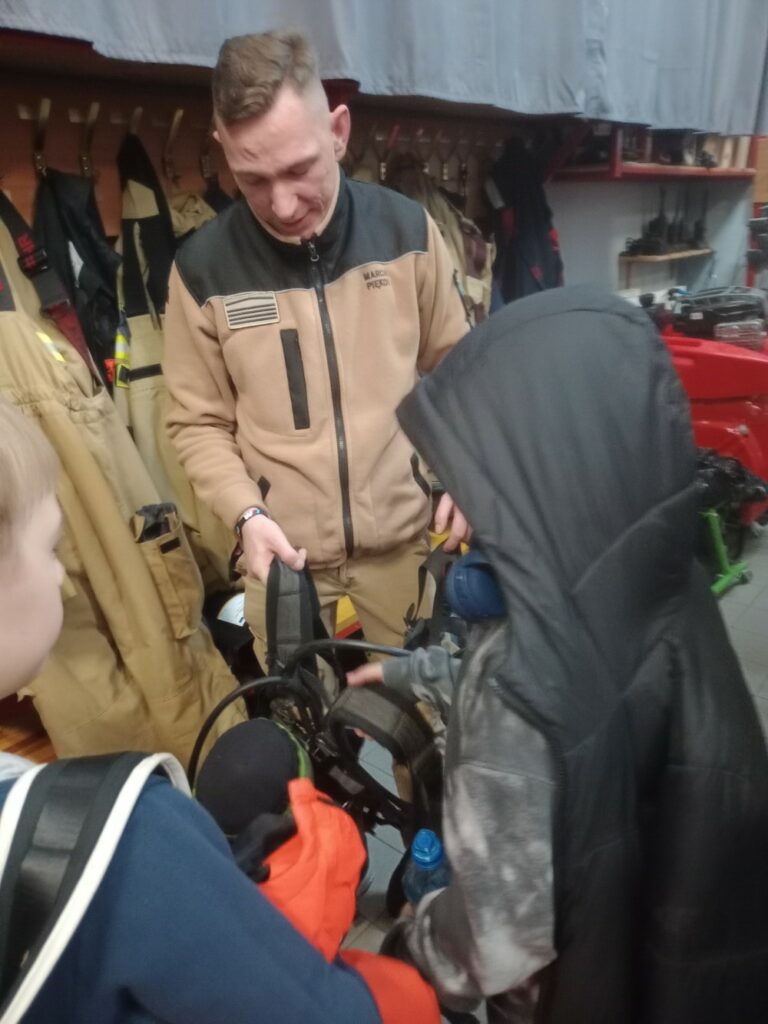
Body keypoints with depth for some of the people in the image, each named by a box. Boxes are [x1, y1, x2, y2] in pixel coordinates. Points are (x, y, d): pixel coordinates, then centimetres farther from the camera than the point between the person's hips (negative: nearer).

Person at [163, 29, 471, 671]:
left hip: (405, 538, 1)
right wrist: (246, 514, -16)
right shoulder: (202, 268, -9)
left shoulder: (408, 229, -6)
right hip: (285, 551, 0)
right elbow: (198, 423, -2)